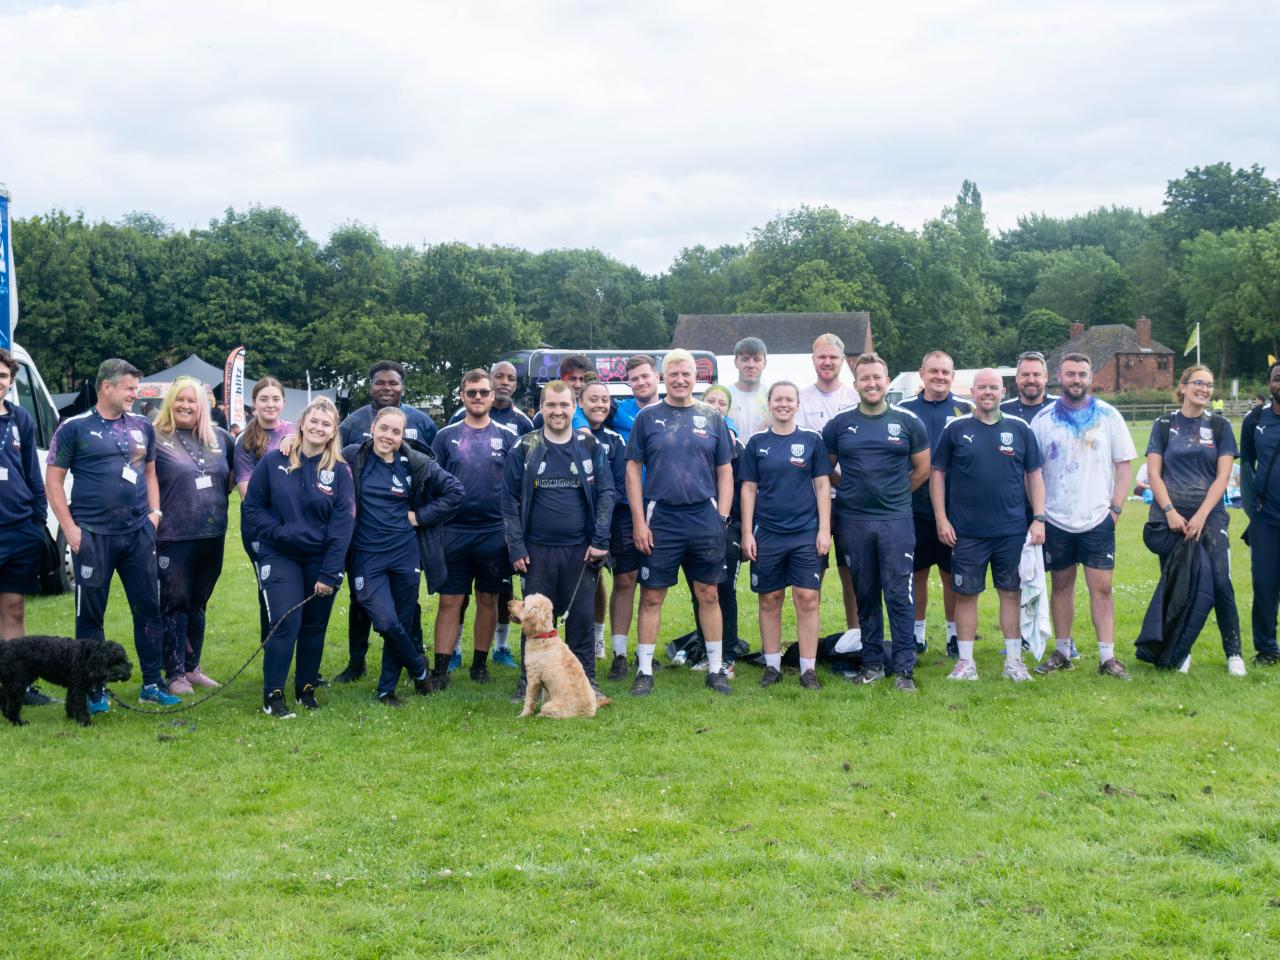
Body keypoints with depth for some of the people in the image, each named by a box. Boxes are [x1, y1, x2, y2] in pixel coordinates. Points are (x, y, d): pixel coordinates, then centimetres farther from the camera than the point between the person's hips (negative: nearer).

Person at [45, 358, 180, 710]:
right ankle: (94, 690, 11)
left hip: (138, 533, 4)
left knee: (148, 608, 6)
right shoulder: (75, 428, -3)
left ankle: (152, 683, 15)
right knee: (90, 614, 2)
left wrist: (154, 512, 6)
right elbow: (53, 479, -3)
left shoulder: (142, 427, 10)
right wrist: (70, 528, -10)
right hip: (93, 535, -4)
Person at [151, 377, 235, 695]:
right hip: (173, 538, -5)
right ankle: (175, 674, 6)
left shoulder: (220, 438, 10)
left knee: (197, 605, 15)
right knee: (174, 605, -1)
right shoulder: (156, 439, -6)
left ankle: (192, 668, 25)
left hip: (213, 537, 5)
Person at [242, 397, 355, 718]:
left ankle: (306, 688, 25)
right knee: (286, 623, -12)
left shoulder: (340, 471, -2)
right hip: (280, 557, -2)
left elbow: (342, 524, -5)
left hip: (321, 560, 2)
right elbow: (252, 507, 2)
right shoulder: (273, 462, -3)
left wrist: (329, 574, -10)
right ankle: (272, 694, -2)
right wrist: (278, 532, -14)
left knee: (314, 627, 9)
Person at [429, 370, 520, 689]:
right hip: (454, 532, 0)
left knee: (488, 600, 8)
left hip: (495, 531, 0)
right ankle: (440, 669, 2)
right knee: (449, 601, -1)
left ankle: (480, 663, 20)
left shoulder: (507, 436, 5)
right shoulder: (447, 436, 6)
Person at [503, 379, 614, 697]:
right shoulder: (524, 448, 2)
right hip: (538, 551, 0)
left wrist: (600, 541, -4)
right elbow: (510, 499, 2)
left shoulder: (590, 447, 4)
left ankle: (586, 680, 13)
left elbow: (606, 493, 3)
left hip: (580, 550, 0)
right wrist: (516, 547, -4)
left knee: (581, 617, 3)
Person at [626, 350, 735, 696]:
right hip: (660, 520, -1)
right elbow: (633, 469, 3)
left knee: (709, 594, 6)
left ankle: (716, 669, 15)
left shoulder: (712, 418, 9)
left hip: (705, 519, 1)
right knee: (651, 596, 1)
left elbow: (725, 471, 11)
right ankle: (644, 671, 9)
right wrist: (639, 522, -4)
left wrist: (722, 517, 1)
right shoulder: (647, 418, 4)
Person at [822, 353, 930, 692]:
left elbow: (922, 469, 10)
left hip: (896, 521, -2)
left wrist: (894, 494, 9)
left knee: (898, 594, -5)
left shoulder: (908, 422, 3)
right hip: (853, 521, 2)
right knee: (865, 596, 9)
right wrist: (851, 489, 8)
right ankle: (872, 663, 18)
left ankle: (905, 668, 0)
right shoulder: (839, 424, 5)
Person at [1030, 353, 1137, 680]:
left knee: (1101, 588, -2)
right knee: (1061, 585, 9)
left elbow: (1124, 464, 5)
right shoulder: (1043, 419, 2)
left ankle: (1107, 657, 2)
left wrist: (1116, 508, -4)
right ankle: (1062, 653, 18)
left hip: (1098, 519, -1)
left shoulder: (1108, 416, 2)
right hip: (1056, 520, 1)